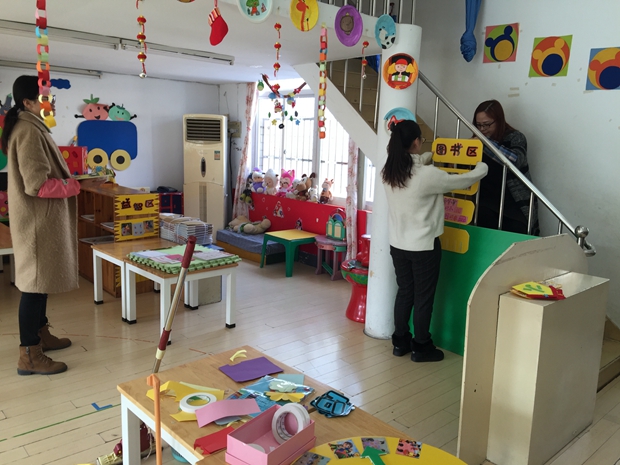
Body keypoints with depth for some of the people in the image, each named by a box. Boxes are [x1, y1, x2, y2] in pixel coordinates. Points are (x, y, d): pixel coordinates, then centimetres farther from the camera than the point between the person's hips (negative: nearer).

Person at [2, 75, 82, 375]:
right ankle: (29, 355, 3)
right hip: (37, 219, -11)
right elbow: (38, 184, -24)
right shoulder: (29, 131, -19)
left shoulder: (28, 127, 14)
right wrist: (72, 187, -11)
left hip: (42, 217, 11)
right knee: (35, 281, -5)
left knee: (41, 278, 18)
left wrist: (66, 182, 7)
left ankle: (40, 334, 32)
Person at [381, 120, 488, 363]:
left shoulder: (388, 172, -3)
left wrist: (429, 157, 35)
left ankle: (400, 342, 28)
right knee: (424, 297, 8)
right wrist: (482, 168, 12)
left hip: (398, 245, 6)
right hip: (424, 246, -6)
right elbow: (463, 181, -8)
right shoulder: (428, 175, -22)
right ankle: (421, 347, 21)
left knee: (404, 292, 18)